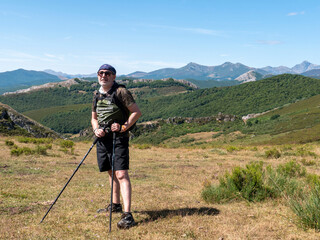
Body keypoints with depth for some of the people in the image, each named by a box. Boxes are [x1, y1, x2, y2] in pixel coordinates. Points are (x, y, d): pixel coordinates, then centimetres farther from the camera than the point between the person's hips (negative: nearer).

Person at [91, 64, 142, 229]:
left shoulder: (121, 92, -7)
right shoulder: (97, 95, 13)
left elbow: (137, 112, -8)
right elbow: (94, 117, 22)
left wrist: (123, 127, -17)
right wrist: (96, 129, 1)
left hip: (119, 138, -7)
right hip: (103, 138, 7)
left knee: (121, 174, -15)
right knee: (111, 173, 18)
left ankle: (127, 215, -18)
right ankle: (115, 205, 33)